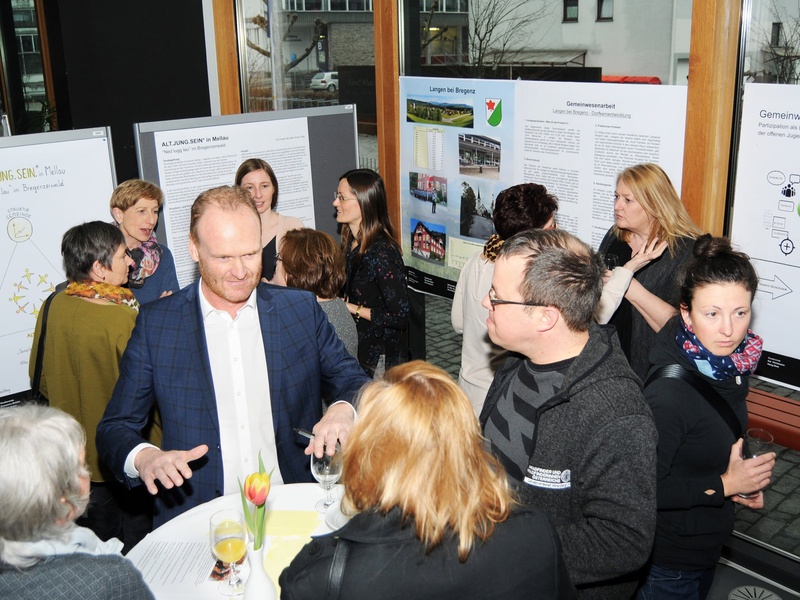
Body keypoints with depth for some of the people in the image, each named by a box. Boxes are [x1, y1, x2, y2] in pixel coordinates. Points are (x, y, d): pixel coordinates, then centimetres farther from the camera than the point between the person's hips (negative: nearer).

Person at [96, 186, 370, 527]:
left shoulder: (301, 310, 6)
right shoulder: (156, 323, 3)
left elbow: (355, 384, 9)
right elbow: (114, 428, 5)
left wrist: (343, 410, -14)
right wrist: (144, 458, -17)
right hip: (197, 521, 0)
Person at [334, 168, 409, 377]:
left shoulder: (382, 252, -22)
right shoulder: (349, 244, 4)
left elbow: (400, 316, -22)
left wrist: (353, 309, -16)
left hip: (376, 354, -8)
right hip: (350, 347, 8)